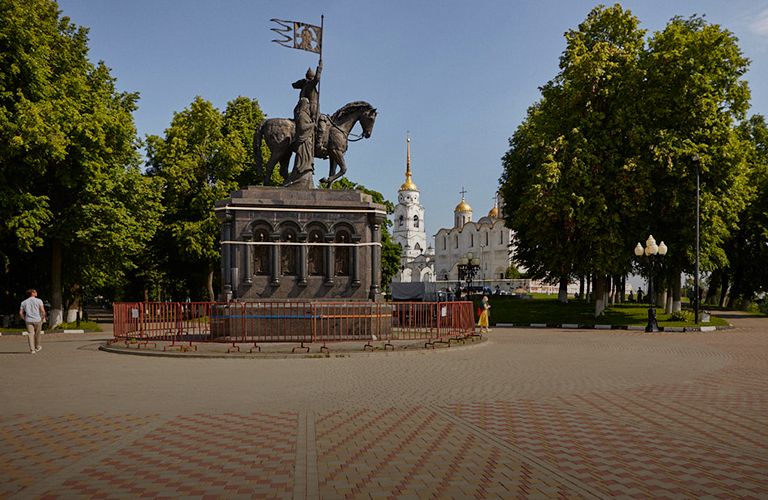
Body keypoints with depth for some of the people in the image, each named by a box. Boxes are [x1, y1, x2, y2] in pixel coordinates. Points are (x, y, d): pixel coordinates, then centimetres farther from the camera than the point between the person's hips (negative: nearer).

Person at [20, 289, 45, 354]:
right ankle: (37, 347, 27)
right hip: (37, 320, -2)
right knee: (37, 335, 13)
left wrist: (25, 319, 13)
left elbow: (20, 313, 4)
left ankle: (32, 349, -5)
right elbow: (43, 311, -14)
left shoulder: (24, 302, 8)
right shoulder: (38, 301, -5)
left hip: (29, 321, 3)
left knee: (31, 334, 2)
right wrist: (43, 318, 0)